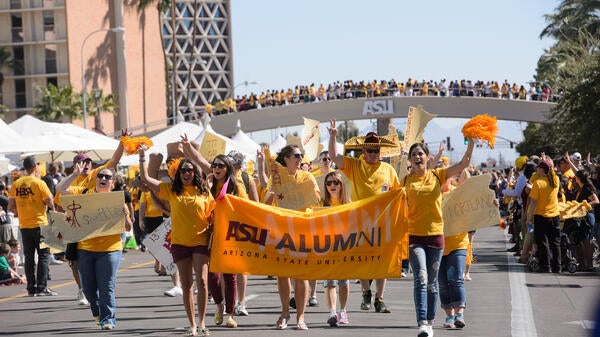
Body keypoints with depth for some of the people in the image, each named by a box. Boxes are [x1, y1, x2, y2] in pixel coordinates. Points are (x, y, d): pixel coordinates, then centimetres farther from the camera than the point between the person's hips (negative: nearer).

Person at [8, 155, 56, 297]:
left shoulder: (16, 184, 4)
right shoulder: (39, 183, -10)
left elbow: (11, 207, 6)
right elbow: (50, 203, -12)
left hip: (24, 225, 4)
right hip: (39, 224, -4)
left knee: (29, 257, 10)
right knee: (44, 256, 2)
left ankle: (31, 288, 9)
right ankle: (42, 287, -4)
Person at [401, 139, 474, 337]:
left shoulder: (437, 175, 4)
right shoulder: (406, 181, 3)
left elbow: (463, 164, -3)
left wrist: (471, 143, -14)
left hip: (435, 234, 2)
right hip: (414, 236, -2)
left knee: (432, 282, 9)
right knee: (421, 278, -17)